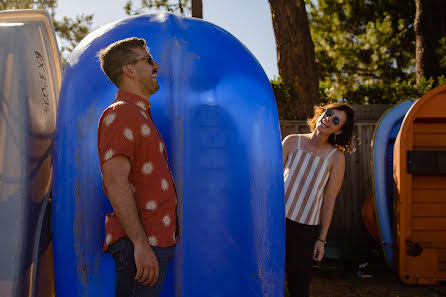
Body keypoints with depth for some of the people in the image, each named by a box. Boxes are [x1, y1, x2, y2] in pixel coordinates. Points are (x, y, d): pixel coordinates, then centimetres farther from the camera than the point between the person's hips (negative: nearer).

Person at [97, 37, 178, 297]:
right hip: (140, 245, -9)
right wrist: (140, 243, -24)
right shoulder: (120, 114, -10)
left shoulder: (141, 115, 21)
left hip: (157, 241, 9)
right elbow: (115, 182, -20)